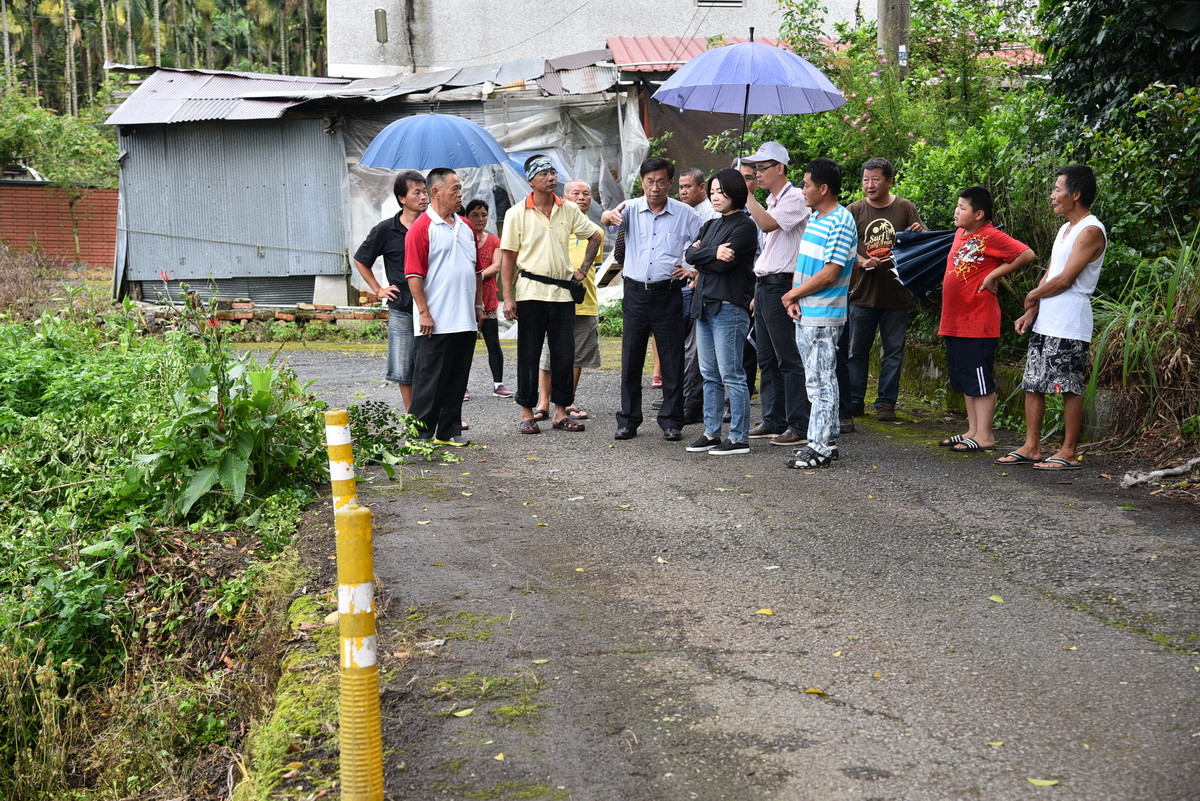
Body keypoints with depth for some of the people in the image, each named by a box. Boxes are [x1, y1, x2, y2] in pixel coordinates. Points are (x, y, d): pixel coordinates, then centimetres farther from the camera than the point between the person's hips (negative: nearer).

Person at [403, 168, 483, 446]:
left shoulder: (466, 226, 14)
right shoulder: (421, 228, -8)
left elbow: (477, 269, 20)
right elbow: (414, 274, -12)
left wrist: (478, 305, 15)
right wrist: (424, 312, -16)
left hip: (466, 320, 7)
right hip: (435, 323, -7)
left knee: (457, 381, 11)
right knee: (429, 381, -2)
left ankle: (449, 431, 19)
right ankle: (421, 433, 6)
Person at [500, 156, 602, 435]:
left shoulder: (569, 210, 6)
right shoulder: (517, 214, -2)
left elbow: (594, 236, 20)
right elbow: (508, 257, -2)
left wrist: (583, 269, 9)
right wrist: (508, 297, -8)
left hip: (563, 292, 3)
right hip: (531, 291, -3)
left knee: (564, 353, 4)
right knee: (529, 354, 2)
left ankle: (561, 411, 14)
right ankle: (527, 413, 11)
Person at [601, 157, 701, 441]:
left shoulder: (685, 213, 2)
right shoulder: (631, 209, 2)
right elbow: (606, 221, -19)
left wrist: (694, 270, -7)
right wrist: (610, 216, -42)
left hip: (668, 294, -1)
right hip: (635, 292, 1)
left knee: (672, 359, 2)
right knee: (631, 358, 5)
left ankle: (671, 422, 11)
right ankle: (628, 421, 14)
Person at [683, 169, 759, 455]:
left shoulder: (744, 226, -7)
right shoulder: (711, 225, 18)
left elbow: (724, 263, -17)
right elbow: (689, 254, 4)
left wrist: (700, 259, -2)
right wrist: (712, 252, -12)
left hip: (729, 307, -8)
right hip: (704, 306, 8)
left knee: (731, 375, -5)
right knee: (710, 375, 11)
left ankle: (739, 438, 0)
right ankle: (711, 433, 18)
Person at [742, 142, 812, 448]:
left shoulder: (795, 198, -9)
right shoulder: (770, 201, 19)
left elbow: (767, 224, -26)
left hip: (781, 285, -10)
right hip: (763, 284, 10)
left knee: (789, 359, -7)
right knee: (767, 358, 12)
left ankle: (798, 426, -3)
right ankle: (773, 421, 19)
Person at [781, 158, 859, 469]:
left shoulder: (841, 222, -14)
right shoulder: (814, 218, 16)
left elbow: (829, 273, -19)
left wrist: (792, 294, -9)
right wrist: (794, 300, 3)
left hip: (823, 317, -10)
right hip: (805, 314, 10)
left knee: (821, 382, -5)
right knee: (817, 380, 14)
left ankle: (820, 448, -1)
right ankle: (826, 441, 22)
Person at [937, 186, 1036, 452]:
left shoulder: (991, 236, -13)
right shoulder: (960, 233, 12)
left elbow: (1026, 254, -22)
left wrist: (994, 275, -17)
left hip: (979, 323, -9)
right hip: (954, 322, 9)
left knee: (980, 380, -3)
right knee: (964, 379, 14)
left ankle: (984, 436, 2)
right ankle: (972, 431, 22)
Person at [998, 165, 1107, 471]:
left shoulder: (1091, 231, -12)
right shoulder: (1065, 229, 18)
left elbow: (1065, 279, -16)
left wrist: (1033, 295, -1)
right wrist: (1030, 312, 7)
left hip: (1070, 325, -9)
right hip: (1045, 322, 9)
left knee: (1070, 388, -3)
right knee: (1033, 383, 9)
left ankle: (1069, 452, 3)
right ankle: (1031, 447, 15)